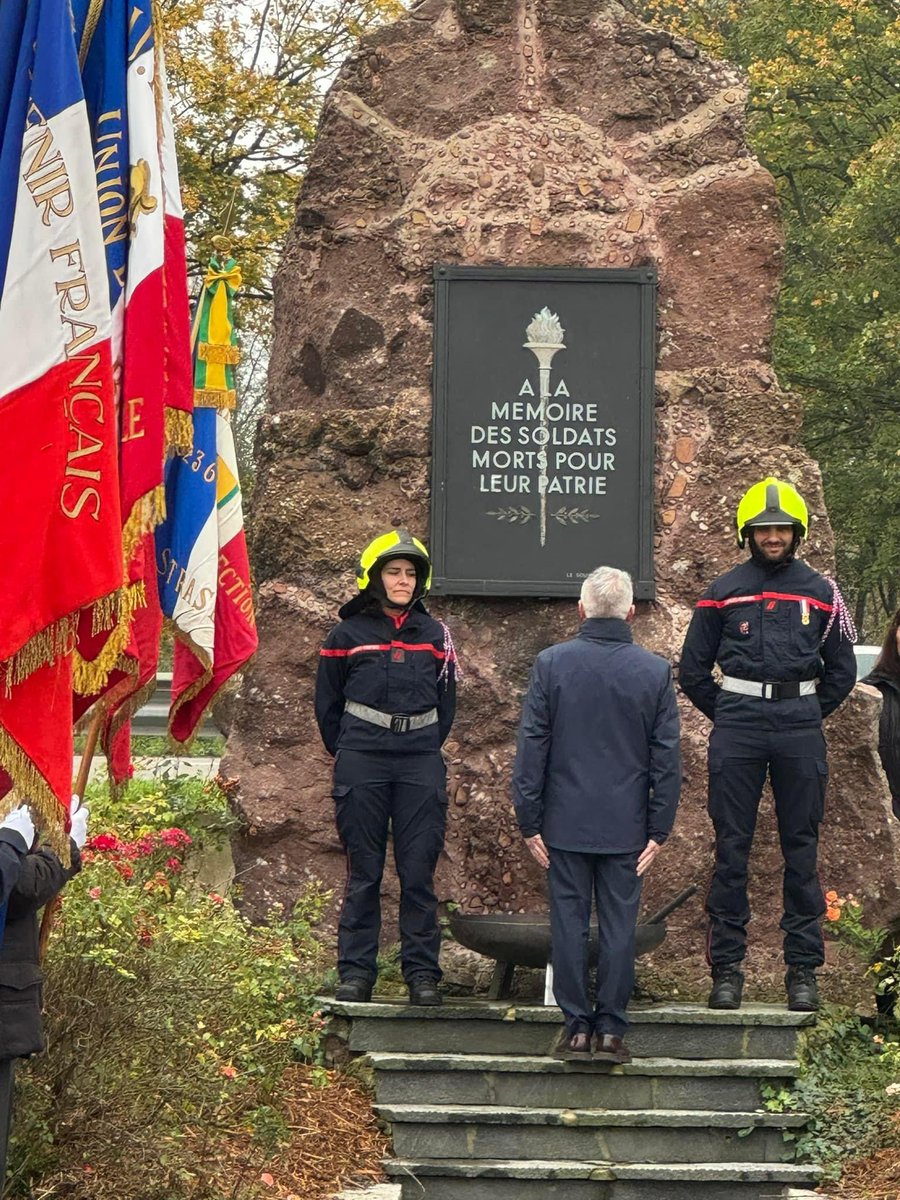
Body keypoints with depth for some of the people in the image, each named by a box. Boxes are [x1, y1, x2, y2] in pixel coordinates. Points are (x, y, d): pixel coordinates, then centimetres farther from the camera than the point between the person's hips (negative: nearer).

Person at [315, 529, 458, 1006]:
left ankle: (422, 972, 5)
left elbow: (446, 702, 17)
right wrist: (345, 753, 9)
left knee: (419, 872, 0)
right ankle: (355, 971, 6)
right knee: (363, 872, 1)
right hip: (362, 764, -1)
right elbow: (327, 703, 11)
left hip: (421, 766, 1)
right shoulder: (347, 635, 4)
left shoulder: (434, 635, 10)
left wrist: (426, 750, 11)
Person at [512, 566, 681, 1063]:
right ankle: (610, 1029, 7)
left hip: (566, 821, 0)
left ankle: (577, 1026, 8)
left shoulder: (551, 664, -4)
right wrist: (659, 829, 7)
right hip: (626, 825, 0)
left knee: (569, 921, 6)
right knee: (619, 925, 5)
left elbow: (531, 747, -3)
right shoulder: (654, 671, -2)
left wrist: (529, 821, 3)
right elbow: (666, 757, 1)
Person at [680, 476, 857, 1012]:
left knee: (802, 848, 1)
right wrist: (727, 716, 8)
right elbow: (694, 670, 13)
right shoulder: (723, 592, 7)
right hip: (737, 727, 0)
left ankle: (804, 969, 6)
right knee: (731, 847, -1)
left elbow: (842, 671, 15)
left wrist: (808, 718, 9)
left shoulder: (821, 593, 8)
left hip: (800, 729, 0)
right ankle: (726, 968, 3)